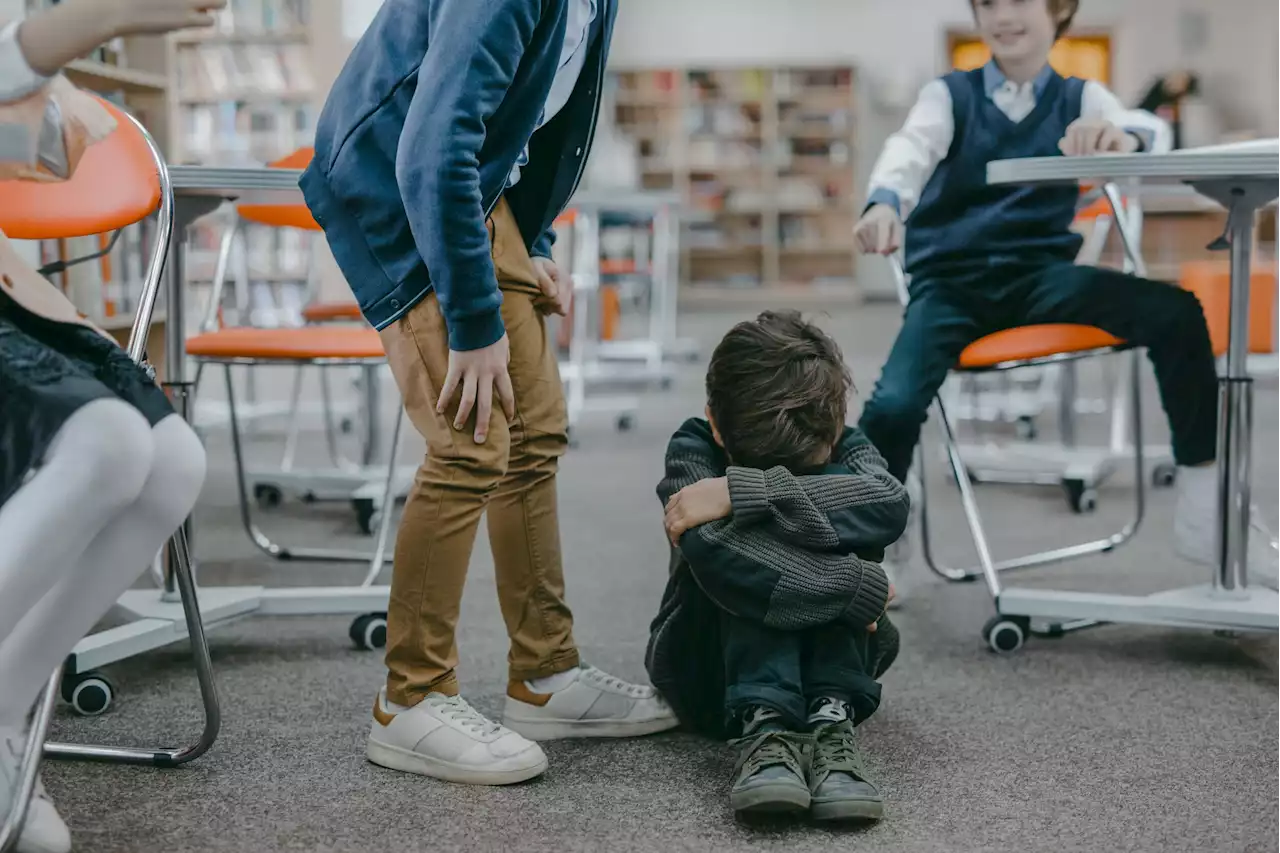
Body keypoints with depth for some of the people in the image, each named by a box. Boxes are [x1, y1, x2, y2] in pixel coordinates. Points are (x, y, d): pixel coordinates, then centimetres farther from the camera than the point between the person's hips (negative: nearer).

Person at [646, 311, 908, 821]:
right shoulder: (693, 449, -19)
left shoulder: (844, 449, -13)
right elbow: (715, 555, -40)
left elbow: (890, 505, -39)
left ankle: (831, 719, -36)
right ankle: (762, 725, -42)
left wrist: (741, 492, -43)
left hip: (825, 661, 2)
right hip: (710, 675, -2)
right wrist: (858, 586, -38)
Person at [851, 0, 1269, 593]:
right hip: (950, 280, -1)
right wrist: (885, 203, -39)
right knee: (892, 406, -28)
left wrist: (1121, 137, -38)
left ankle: (1202, 511, -11)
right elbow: (911, 149, -14)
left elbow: (1154, 132, -11)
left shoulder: (1081, 97, 11)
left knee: (1176, 313, -23)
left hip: (1040, 275, 1)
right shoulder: (947, 94, 9)